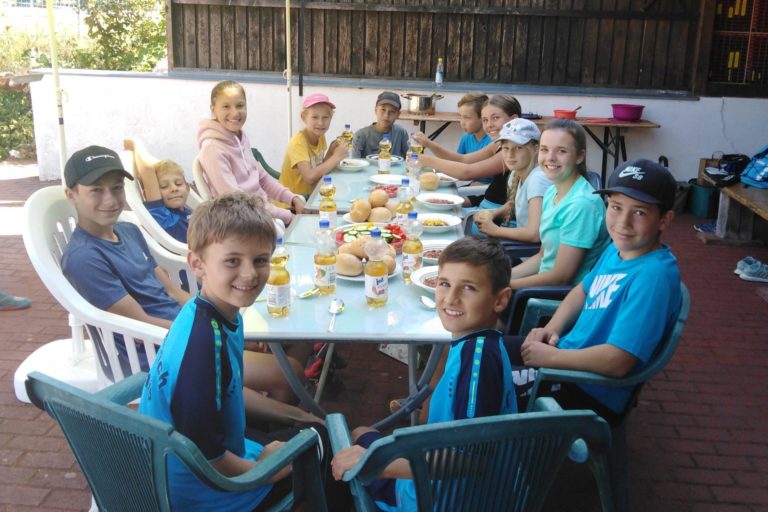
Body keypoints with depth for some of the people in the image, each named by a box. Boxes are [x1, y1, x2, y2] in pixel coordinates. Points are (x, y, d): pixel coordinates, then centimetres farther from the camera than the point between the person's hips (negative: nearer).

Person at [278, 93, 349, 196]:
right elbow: (309, 177, -30)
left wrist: (330, 153, -9)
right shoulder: (298, 142, -18)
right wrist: (335, 157, -22)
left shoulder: (321, 137, 3)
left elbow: (319, 169, 6)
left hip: (311, 194, 7)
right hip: (293, 197, -7)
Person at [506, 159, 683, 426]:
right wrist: (552, 329, 1)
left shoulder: (653, 275, -27)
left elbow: (617, 361, -31)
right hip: (567, 352, 8)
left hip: (592, 393, -8)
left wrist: (551, 356, -19)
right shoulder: (617, 248, -1)